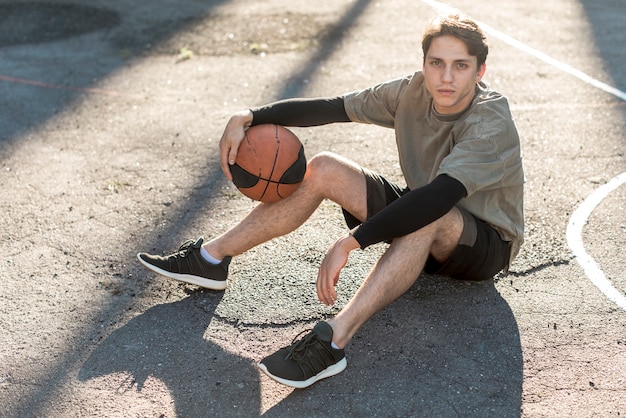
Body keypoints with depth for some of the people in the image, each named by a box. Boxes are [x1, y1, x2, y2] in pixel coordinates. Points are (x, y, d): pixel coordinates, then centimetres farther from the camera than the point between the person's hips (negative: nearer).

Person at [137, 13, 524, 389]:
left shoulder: (492, 124, -28)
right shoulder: (414, 92, -9)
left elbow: (440, 196, -42)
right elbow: (330, 108, -6)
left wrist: (350, 243, -47)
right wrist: (247, 118, -15)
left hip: (488, 243, -6)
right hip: (421, 235, 6)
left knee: (430, 216, -42)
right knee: (323, 169, -8)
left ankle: (332, 341, -49)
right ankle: (211, 258, -2)